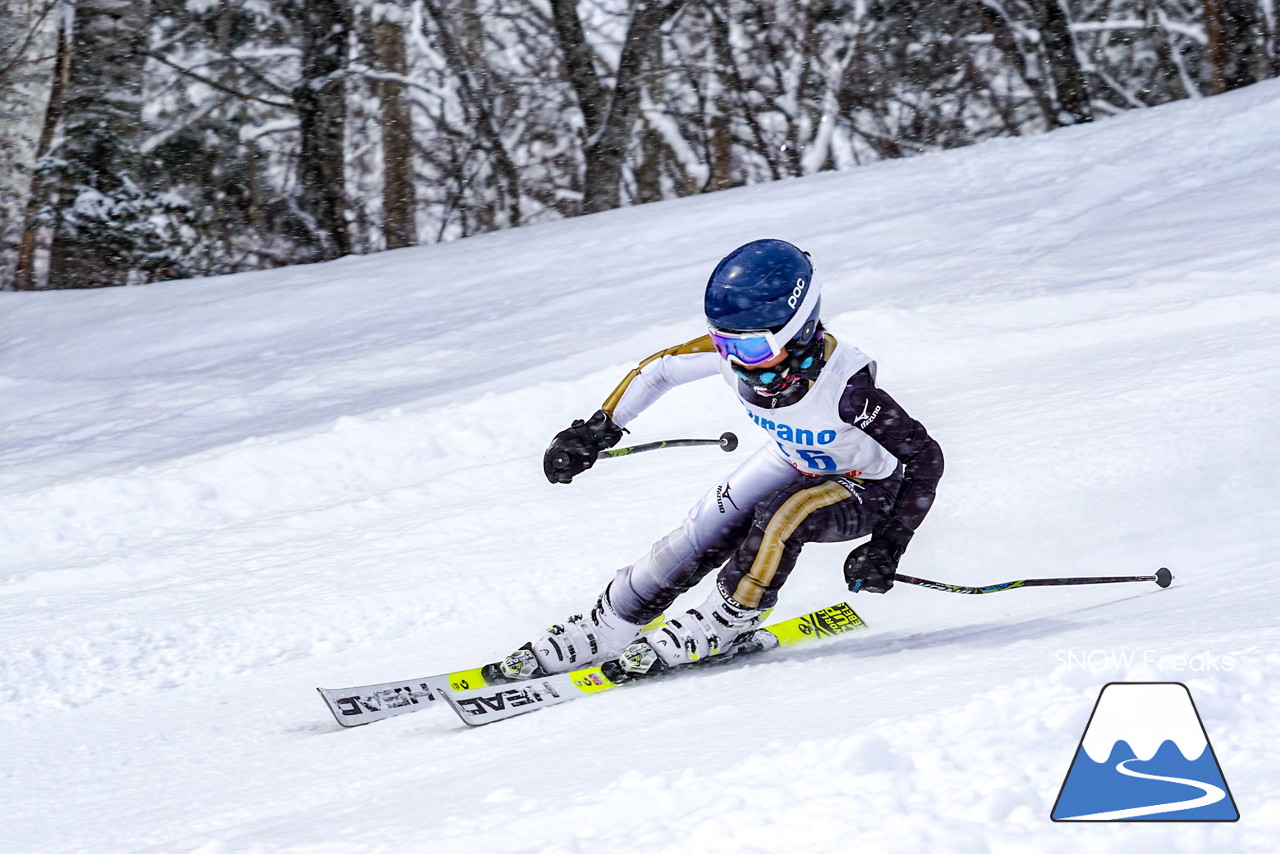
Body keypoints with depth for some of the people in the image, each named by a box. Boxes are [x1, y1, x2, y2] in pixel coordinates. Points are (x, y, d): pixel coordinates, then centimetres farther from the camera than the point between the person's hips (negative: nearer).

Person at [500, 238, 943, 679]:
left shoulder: (845, 386, -40)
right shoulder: (740, 348, -25)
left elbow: (925, 458, -30)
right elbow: (658, 369, -7)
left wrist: (888, 546, -35)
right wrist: (596, 431, -7)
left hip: (868, 493, -6)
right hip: (793, 461, 6)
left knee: (780, 516, -33)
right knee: (699, 536, -4)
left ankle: (726, 622, -11)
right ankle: (603, 631, 12)